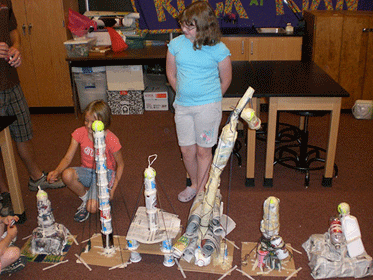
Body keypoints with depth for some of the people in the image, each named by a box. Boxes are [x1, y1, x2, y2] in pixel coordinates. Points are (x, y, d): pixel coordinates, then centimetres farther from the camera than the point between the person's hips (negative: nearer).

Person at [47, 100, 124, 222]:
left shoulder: (111, 140, -19)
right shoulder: (80, 133, -10)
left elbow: (120, 164, -6)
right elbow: (67, 158, -9)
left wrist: (113, 189, -9)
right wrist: (56, 171, -30)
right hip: (86, 171, 4)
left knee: (92, 208, -27)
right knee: (67, 174, -31)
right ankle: (86, 198, -2)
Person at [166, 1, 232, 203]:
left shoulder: (218, 50, -9)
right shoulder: (176, 44, 0)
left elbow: (225, 80, 3)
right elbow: (171, 74, 12)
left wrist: (210, 99, 8)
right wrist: (183, 95, 13)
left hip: (208, 107, -3)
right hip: (182, 106, 4)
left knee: (203, 150, 5)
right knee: (187, 150, 10)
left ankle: (201, 190, 21)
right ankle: (194, 184, 34)